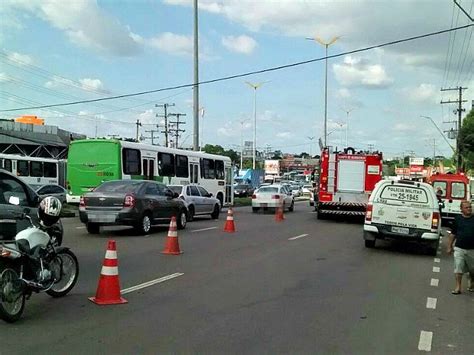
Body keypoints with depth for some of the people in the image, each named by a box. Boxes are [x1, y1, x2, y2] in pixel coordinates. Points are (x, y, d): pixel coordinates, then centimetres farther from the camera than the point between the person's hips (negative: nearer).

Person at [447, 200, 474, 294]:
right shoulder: (457, 219, 0)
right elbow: (453, 234, 7)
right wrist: (449, 246, 6)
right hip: (459, 249, -1)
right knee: (458, 269, -2)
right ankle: (458, 287, 4)